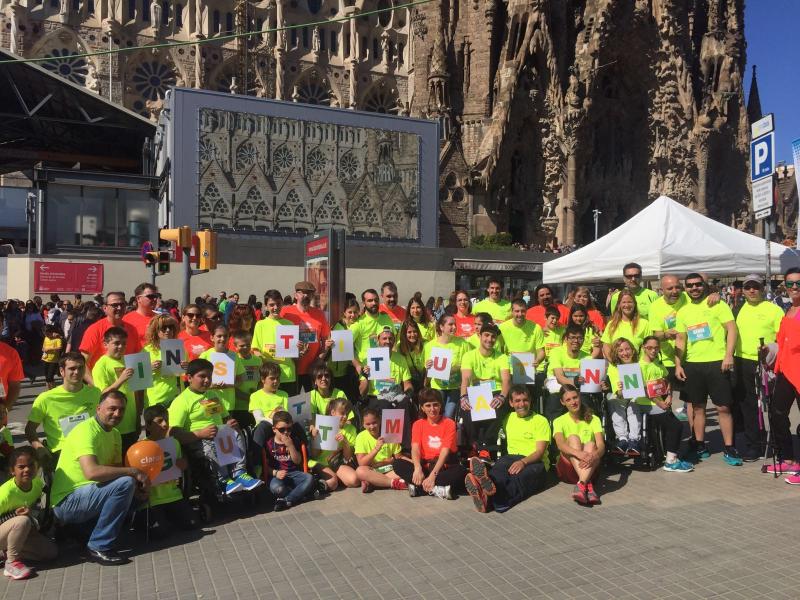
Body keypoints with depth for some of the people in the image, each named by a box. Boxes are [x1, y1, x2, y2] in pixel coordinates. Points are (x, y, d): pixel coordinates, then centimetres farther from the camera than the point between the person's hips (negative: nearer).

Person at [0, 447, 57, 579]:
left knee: (52, 551, -7)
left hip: (23, 532, 6)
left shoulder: (37, 482, -11)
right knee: (23, 521, -38)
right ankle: (12, 563, -22)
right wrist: (15, 515, -31)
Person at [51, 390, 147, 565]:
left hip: (87, 495, 9)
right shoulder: (86, 431, -19)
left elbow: (117, 468, 10)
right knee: (125, 483, -27)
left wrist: (138, 488, -11)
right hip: (67, 502, -9)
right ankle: (99, 548, -15)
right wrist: (133, 472, -26)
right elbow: (91, 471, -34)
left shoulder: (114, 434, 11)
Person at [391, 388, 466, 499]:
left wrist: (433, 475, -30)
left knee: (461, 471, -34)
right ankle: (436, 489, -31)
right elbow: (415, 448, -11)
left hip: (444, 468, -2)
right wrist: (418, 468, -33)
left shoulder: (449, 423, -4)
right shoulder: (418, 424, 4)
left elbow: (445, 451, -16)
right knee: (397, 463, -21)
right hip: (425, 467, 2)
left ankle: (418, 486, -31)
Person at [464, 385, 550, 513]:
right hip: (511, 458, 4)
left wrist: (523, 462, -25)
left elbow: (540, 451, -6)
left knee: (522, 475, -40)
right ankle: (488, 485, -71)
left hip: (534, 462, -3)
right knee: (497, 468, -35)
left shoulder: (540, 421, 6)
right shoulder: (508, 419, 23)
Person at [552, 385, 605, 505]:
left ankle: (581, 485, -47)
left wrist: (595, 455, -35)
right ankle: (588, 485, -44)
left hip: (589, 468, 1)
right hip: (567, 468, -1)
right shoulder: (559, 421, 3)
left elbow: (601, 445, -10)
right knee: (573, 438, -27)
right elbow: (560, 444, -18)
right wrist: (578, 453, -40)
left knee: (591, 445, -29)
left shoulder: (593, 419, 7)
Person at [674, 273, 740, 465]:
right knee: (697, 406, 11)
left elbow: (731, 329, -7)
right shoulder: (683, 312, 11)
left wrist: (729, 355, -16)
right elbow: (680, 340, 14)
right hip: (692, 365, 4)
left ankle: (729, 448, 9)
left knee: (723, 407, -1)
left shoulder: (717, 305, -1)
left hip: (717, 363, -4)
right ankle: (699, 446, 21)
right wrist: (678, 364, 6)